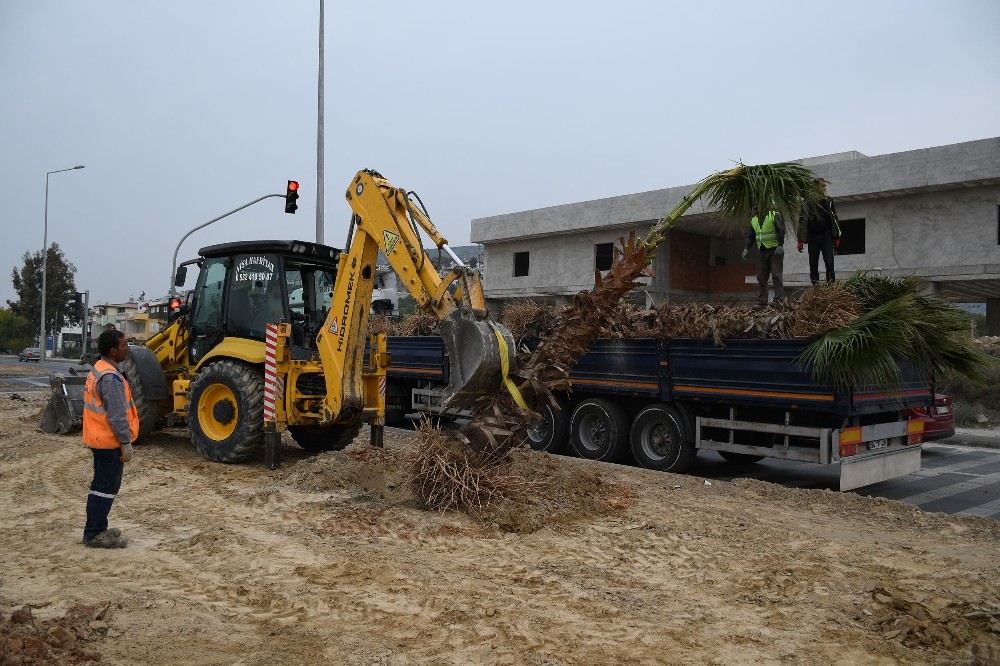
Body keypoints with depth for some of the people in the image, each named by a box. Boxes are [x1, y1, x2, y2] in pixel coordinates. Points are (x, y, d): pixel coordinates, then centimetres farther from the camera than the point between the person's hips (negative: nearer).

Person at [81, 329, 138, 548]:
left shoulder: (98, 370, 10)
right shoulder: (111, 377, -23)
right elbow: (117, 416, -24)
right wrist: (126, 443, -18)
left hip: (99, 438, 10)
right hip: (109, 441, -10)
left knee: (100, 485, 18)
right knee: (107, 487, -2)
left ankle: (95, 529, 27)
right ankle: (95, 534, 5)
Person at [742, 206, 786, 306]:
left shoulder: (774, 215, -4)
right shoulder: (753, 220, 15)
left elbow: (781, 230, -11)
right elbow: (750, 237, 20)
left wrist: (780, 245, -20)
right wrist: (746, 249, 7)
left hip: (775, 251, -6)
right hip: (761, 252, 6)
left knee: (776, 275, -10)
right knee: (761, 277, 2)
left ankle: (779, 299, -10)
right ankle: (762, 301, 4)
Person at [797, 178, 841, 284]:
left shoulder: (829, 201, 9)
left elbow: (834, 219, 14)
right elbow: (802, 222, 6)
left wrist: (837, 237, 8)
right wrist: (800, 241, 0)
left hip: (826, 236, 0)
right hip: (812, 237, 0)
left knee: (829, 262, -8)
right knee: (813, 264, 2)